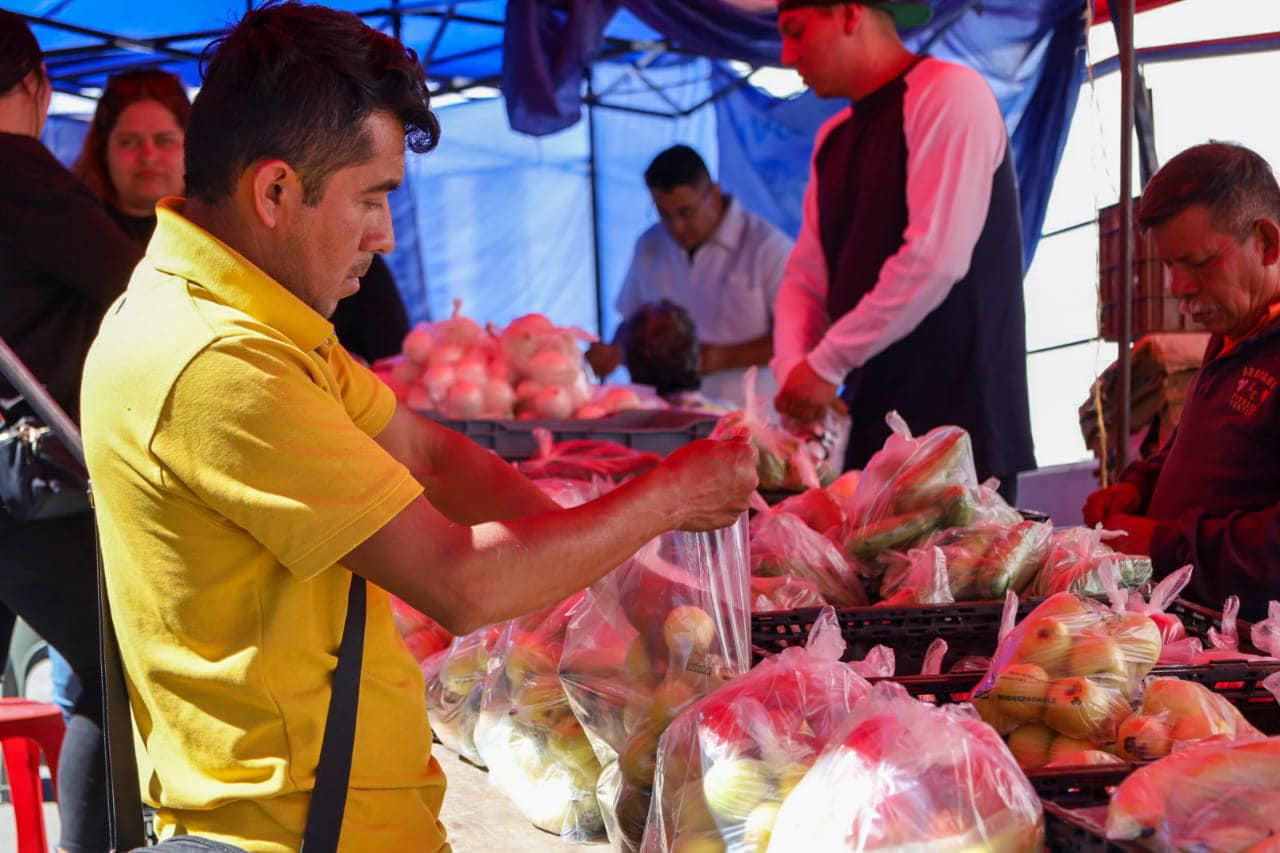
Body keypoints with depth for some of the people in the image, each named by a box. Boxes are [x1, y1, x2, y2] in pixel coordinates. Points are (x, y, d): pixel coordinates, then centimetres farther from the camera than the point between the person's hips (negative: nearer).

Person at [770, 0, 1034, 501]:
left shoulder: (948, 94, -8)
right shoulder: (834, 139, 18)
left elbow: (935, 258, -18)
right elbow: (804, 279, 16)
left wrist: (827, 366, -14)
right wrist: (793, 370, -4)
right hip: (868, 424, 7)